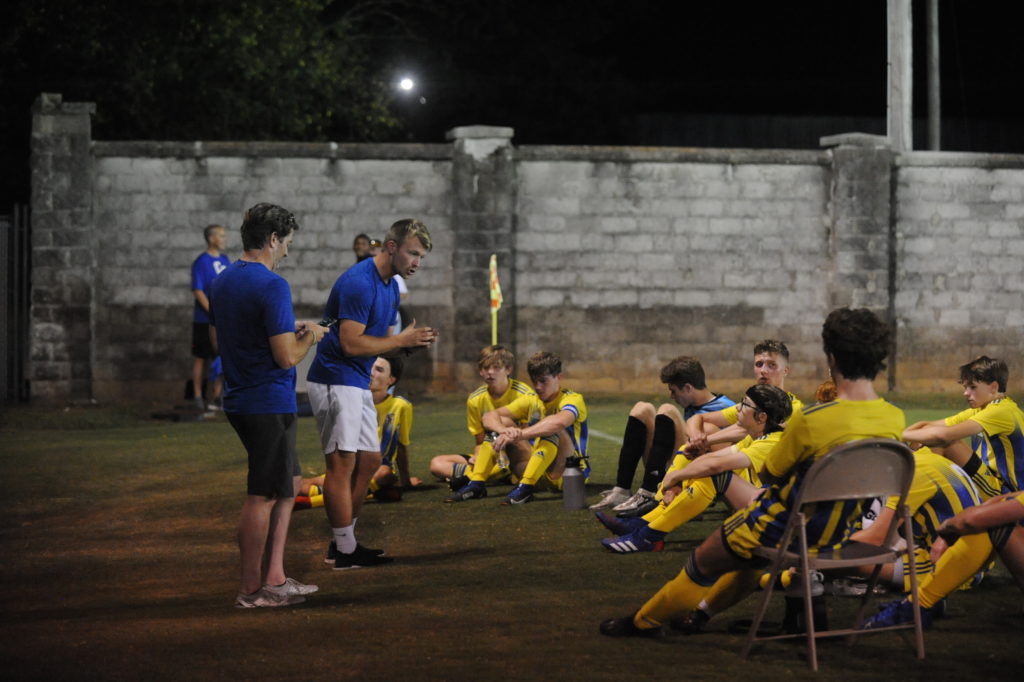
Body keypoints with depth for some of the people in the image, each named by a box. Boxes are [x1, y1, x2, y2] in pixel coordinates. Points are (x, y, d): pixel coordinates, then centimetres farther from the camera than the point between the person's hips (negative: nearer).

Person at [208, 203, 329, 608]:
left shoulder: (223, 281, 10)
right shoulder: (272, 286, -18)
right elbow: (287, 357, -22)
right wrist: (308, 336, -1)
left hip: (239, 402, 9)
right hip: (270, 403, -9)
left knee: (289, 484, 17)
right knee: (263, 497, -1)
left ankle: (274, 578, 17)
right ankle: (252, 590, 6)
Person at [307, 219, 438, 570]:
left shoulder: (391, 287, 13)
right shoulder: (358, 283, -19)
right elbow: (351, 344, -24)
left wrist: (411, 342, -2)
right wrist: (402, 340, -17)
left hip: (358, 383, 10)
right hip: (335, 380, -10)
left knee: (369, 461, 10)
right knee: (343, 462, -8)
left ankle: (342, 541, 16)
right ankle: (345, 551, -6)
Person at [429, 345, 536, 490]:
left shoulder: (524, 394, -9)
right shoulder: (475, 400, 2)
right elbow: (480, 442, 8)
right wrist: (478, 458, -15)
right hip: (492, 459, 5)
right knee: (437, 464, -12)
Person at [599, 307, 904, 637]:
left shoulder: (810, 421, -29)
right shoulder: (896, 420, -13)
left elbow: (769, 475, -12)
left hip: (789, 528, -6)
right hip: (838, 532, 6)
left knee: (704, 561, 19)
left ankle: (644, 621, 39)